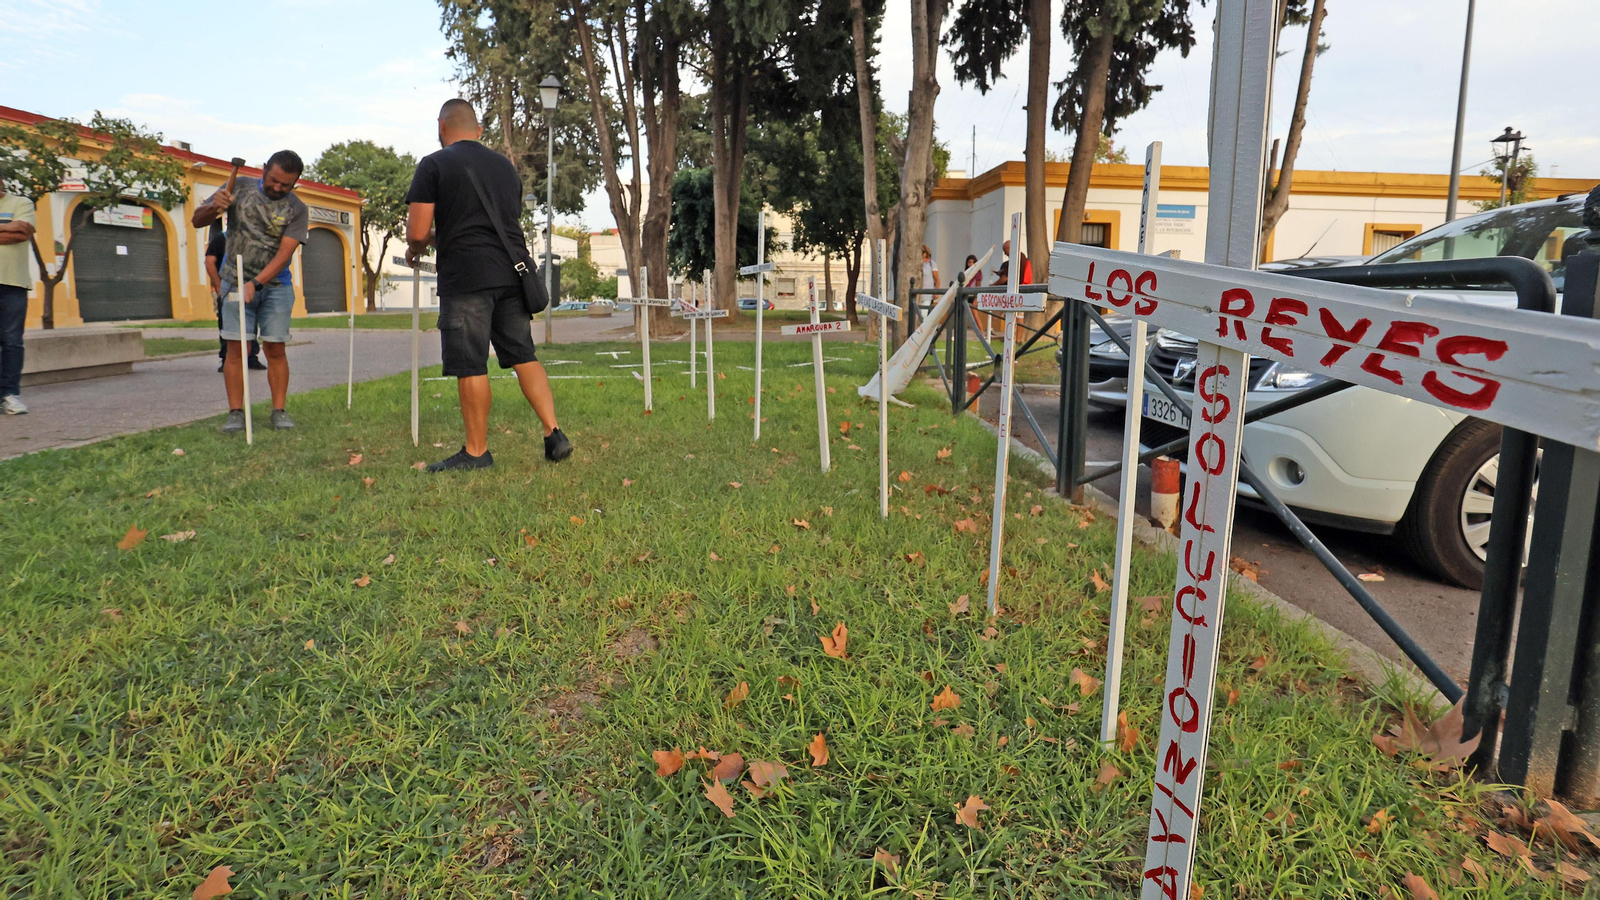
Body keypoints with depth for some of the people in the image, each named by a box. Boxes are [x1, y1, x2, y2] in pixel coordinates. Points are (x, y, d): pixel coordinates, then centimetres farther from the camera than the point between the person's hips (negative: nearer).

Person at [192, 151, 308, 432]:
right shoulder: (240, 189, 1)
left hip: (275, 285, 0)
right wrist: (214, 208, -17)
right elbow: (197, 221, 6)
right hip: (236, 281, 1)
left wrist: (256, 283, -26)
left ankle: (279, 411, 4)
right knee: (236, 347, -4)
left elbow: (283, 254, -14)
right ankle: (235, 412, -1)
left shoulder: (297, 210, -4)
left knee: (275, 348, -3)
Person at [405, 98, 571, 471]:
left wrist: (416, 248, 17)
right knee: (524, 355, 12)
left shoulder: (434, 165, 0)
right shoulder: (505, 165, 18)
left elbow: (417, 233, -7)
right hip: (512, 272, 6)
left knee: (470, 366, 0)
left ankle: (476, 452, 7)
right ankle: (554, 435, 6)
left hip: (465, 277, -6)